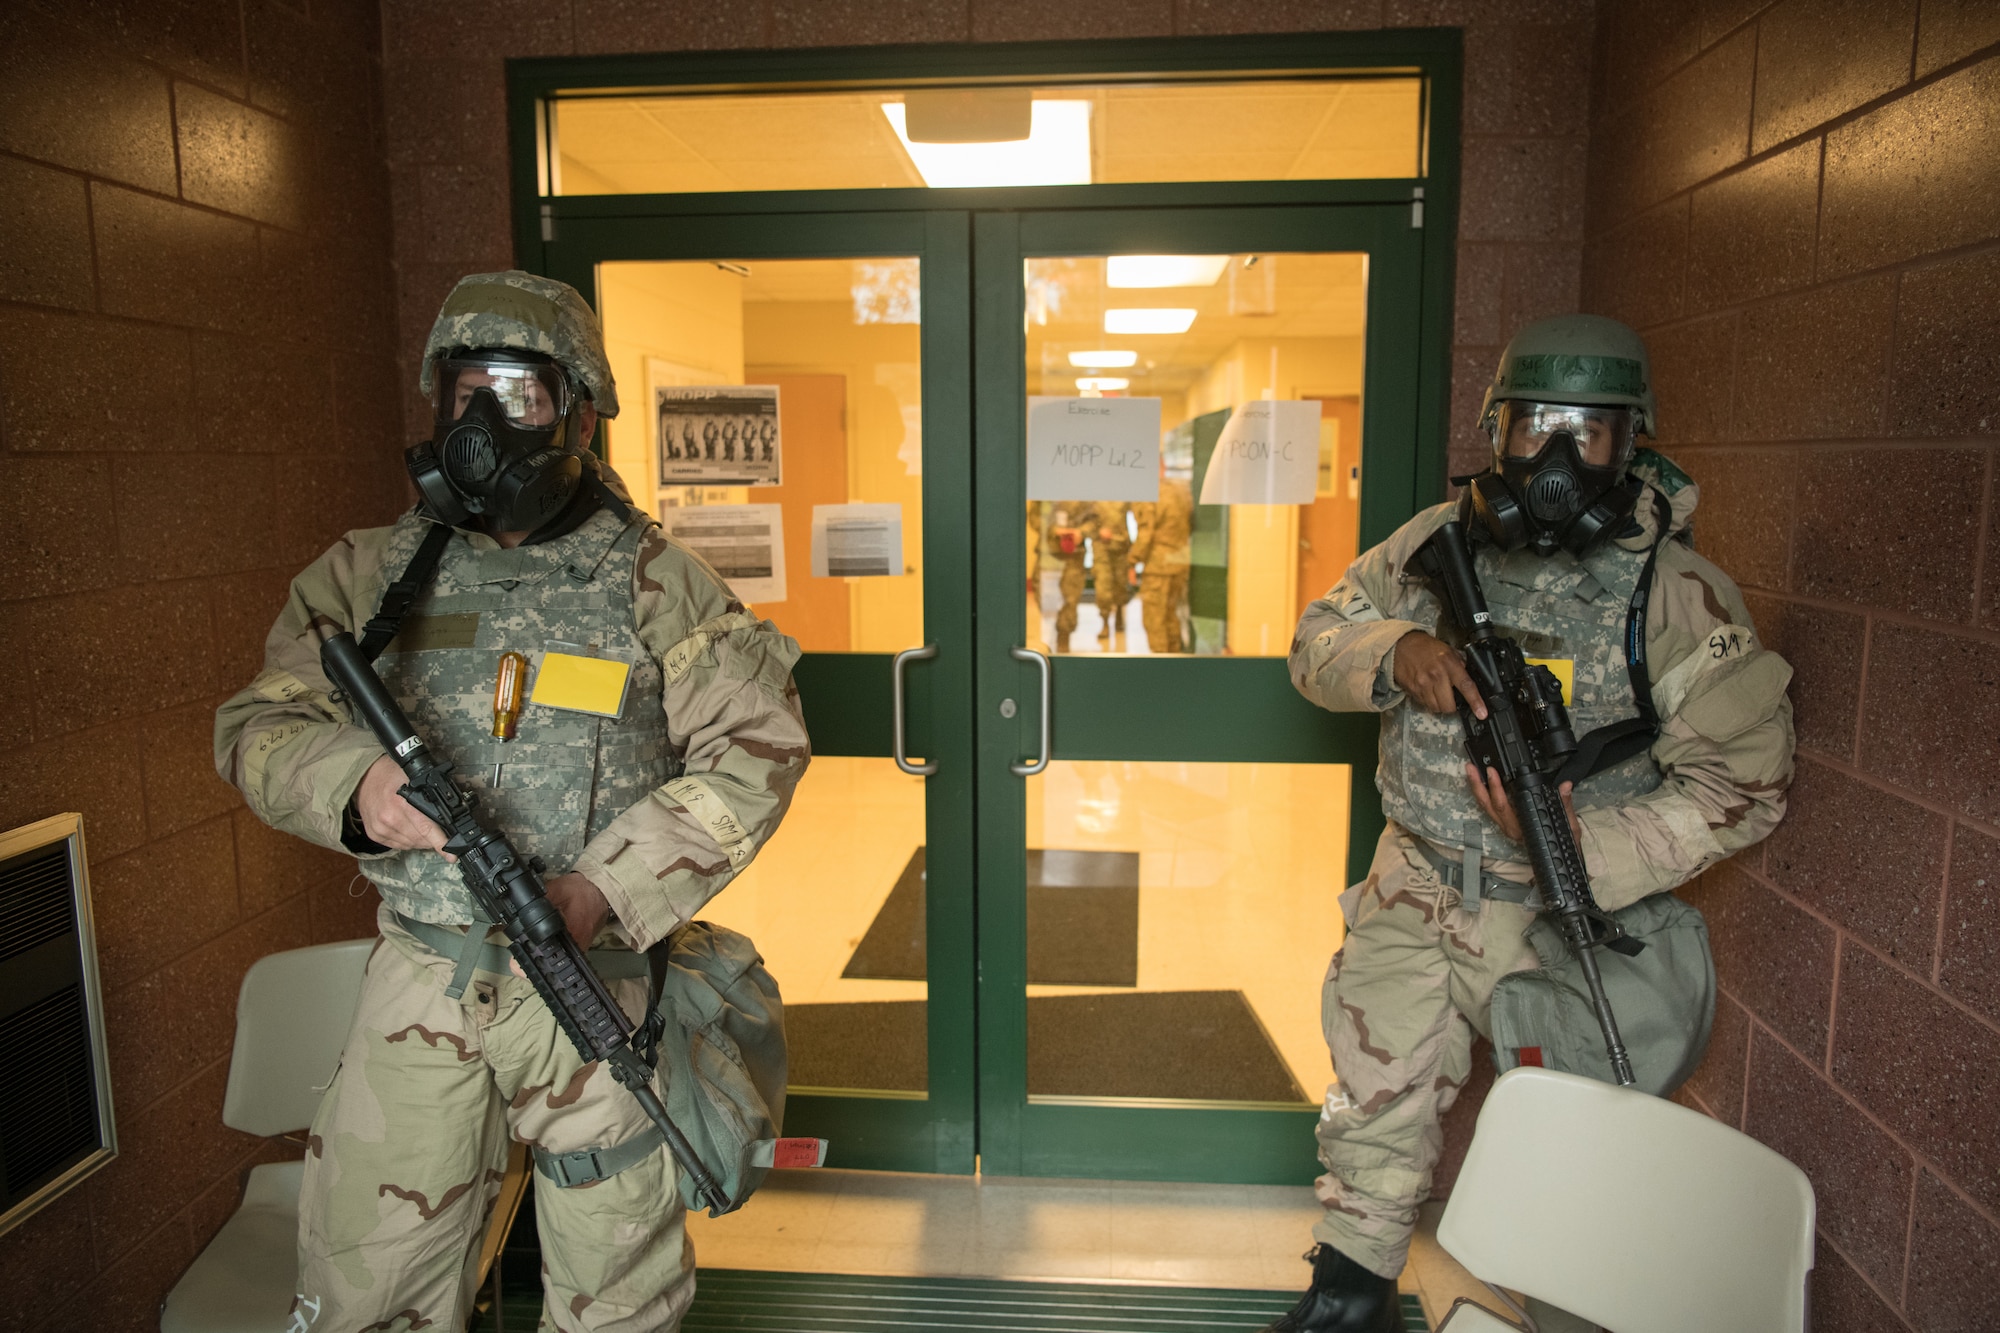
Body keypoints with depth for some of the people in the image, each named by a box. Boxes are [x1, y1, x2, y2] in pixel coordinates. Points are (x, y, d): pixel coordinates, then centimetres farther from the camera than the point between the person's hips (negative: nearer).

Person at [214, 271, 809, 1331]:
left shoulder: (648, 577, -3)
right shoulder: (371, 574, 5)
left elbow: (756, 745, -8)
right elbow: (256, 724, 5)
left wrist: (606, 887, -18)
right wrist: (352, 784, -18)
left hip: (593, 983, -1)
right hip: (420, 986, 2)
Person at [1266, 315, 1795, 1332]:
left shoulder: (1677, 595, -14)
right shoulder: (1439, 544, -2)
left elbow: (1742, 780, -12)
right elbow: (1318, 639, 1)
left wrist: (1591, 850, -25)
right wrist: (1395, 651, -22)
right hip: (1414, 891, 4)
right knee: (1374, 1100, 15)